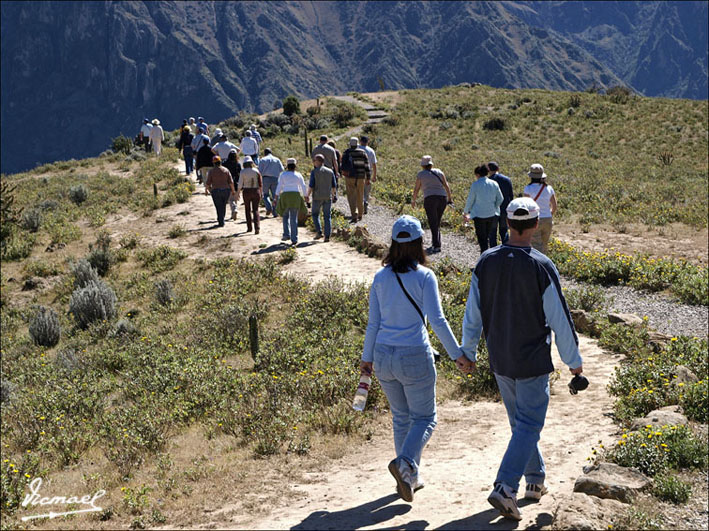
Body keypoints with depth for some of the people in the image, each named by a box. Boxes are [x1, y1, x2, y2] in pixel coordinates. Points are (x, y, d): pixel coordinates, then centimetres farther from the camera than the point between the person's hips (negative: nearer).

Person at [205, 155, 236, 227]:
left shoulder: (211, 171, -5)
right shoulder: (226, 170, 1)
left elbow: (208, 183, -4)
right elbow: (231, 182, -1)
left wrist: (206, 190, 14)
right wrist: (233, 190, 11)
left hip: (216, 191, -2)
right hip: (226, 190, 3)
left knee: (219, 207, 3)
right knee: (223, 206, 17)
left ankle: (221, 222, 1)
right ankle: (221, 220, 24)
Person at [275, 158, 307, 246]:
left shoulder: (283, 175, 1)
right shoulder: (298, 175, 4)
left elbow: (279, 187, -3)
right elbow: (303, 187, 4)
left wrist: (276, 198, -1)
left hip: (285, 196, -1)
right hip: (296, 196, 1)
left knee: (285, 216, 19)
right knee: (294, 218, 4)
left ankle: (286, 234, 6)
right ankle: (294, 239, 0)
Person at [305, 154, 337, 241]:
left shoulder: (314, 172, -8)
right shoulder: (330, 171, 3)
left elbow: (311, 185, -11)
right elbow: (334, 186, 5)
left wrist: (307, 195, 0)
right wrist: (333, 194, 23)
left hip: (317, 197, -3)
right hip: (328, 197, 3)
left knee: (315, 214, 16)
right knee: (327, 216, 5)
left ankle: (319, 232, 3)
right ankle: (327, 236, -1)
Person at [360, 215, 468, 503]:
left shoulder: (380, 277, 3)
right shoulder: (424, 276, -9)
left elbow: (373, 322, 6)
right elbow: (437, 320, -13)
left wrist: (366, 358, 16)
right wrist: (457, 353, -6)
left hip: (383, 356, 5)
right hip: (415, 357, -4)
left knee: (401, 417, 19)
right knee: (424, 417, 9)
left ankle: (410, 477, 23)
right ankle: (405, 462, -15)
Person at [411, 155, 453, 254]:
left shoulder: (421, 174, 6)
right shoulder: (438, 172, 13)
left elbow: (416, 189, 8)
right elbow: (446, 185, 8)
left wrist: (413, 201, 21)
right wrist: (449, 198, 13)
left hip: (430, 199, -4)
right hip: (442, 199, 4)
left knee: (433, 224, -3)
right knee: (437, 222, 18)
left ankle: (437, 246, -11)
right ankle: (435, 244, 20)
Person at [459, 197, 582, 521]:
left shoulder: (486, 262, -5)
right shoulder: (541, 267, -18)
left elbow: (473, 314, 1)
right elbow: (559, 320, -12)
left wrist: (468, 351, 14)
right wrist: (573, 360, 1)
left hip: (499, 360, 5)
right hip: (533, 361, -5)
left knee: (520, 421, 20)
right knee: (529, 425, 2)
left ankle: (535, 481, 33)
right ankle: (505, 488, -10)